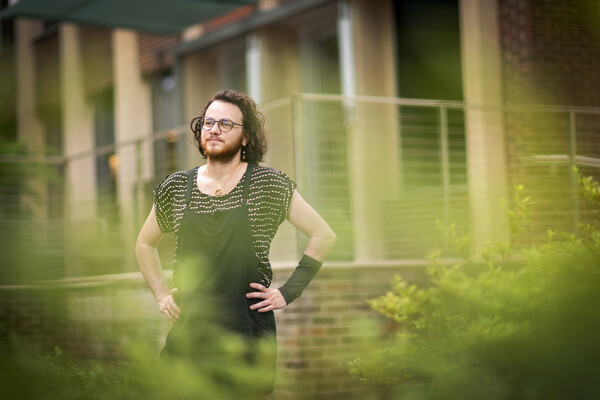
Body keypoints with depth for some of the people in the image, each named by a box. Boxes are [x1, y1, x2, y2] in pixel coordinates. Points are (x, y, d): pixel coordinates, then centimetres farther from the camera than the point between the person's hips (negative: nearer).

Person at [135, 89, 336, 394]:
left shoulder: (268, 184, -1)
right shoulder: (176, 187, 8)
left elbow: (324, 235, 3)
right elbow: (145, 244, 23)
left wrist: (288, 293, -2)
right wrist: (161, 295, 11)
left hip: (248, 331, -2)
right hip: (189, 331, 2)